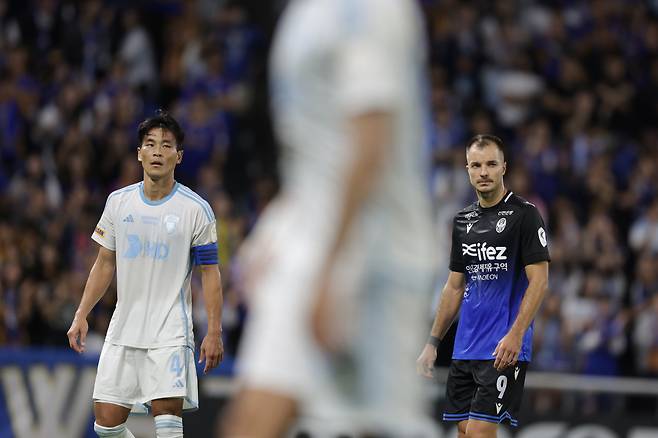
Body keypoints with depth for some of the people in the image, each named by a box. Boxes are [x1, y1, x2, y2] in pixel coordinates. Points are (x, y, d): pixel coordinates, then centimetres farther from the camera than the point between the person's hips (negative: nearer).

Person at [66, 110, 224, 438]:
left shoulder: (195, 209, -5)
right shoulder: (118, 202, 6)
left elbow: (210, 273, -3)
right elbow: (105, 264, 15)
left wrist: (214, 333, -8)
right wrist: (81, 316, 9)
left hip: (170, 334, -4)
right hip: (123, 332, 4)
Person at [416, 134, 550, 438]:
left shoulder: (524, 214, -6)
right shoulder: (463, 221, 14)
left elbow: (539, 281, -11)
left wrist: (515, 335, -22)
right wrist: (433, 342, 15)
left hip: (504, 351, -7)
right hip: (464, 349, 7)